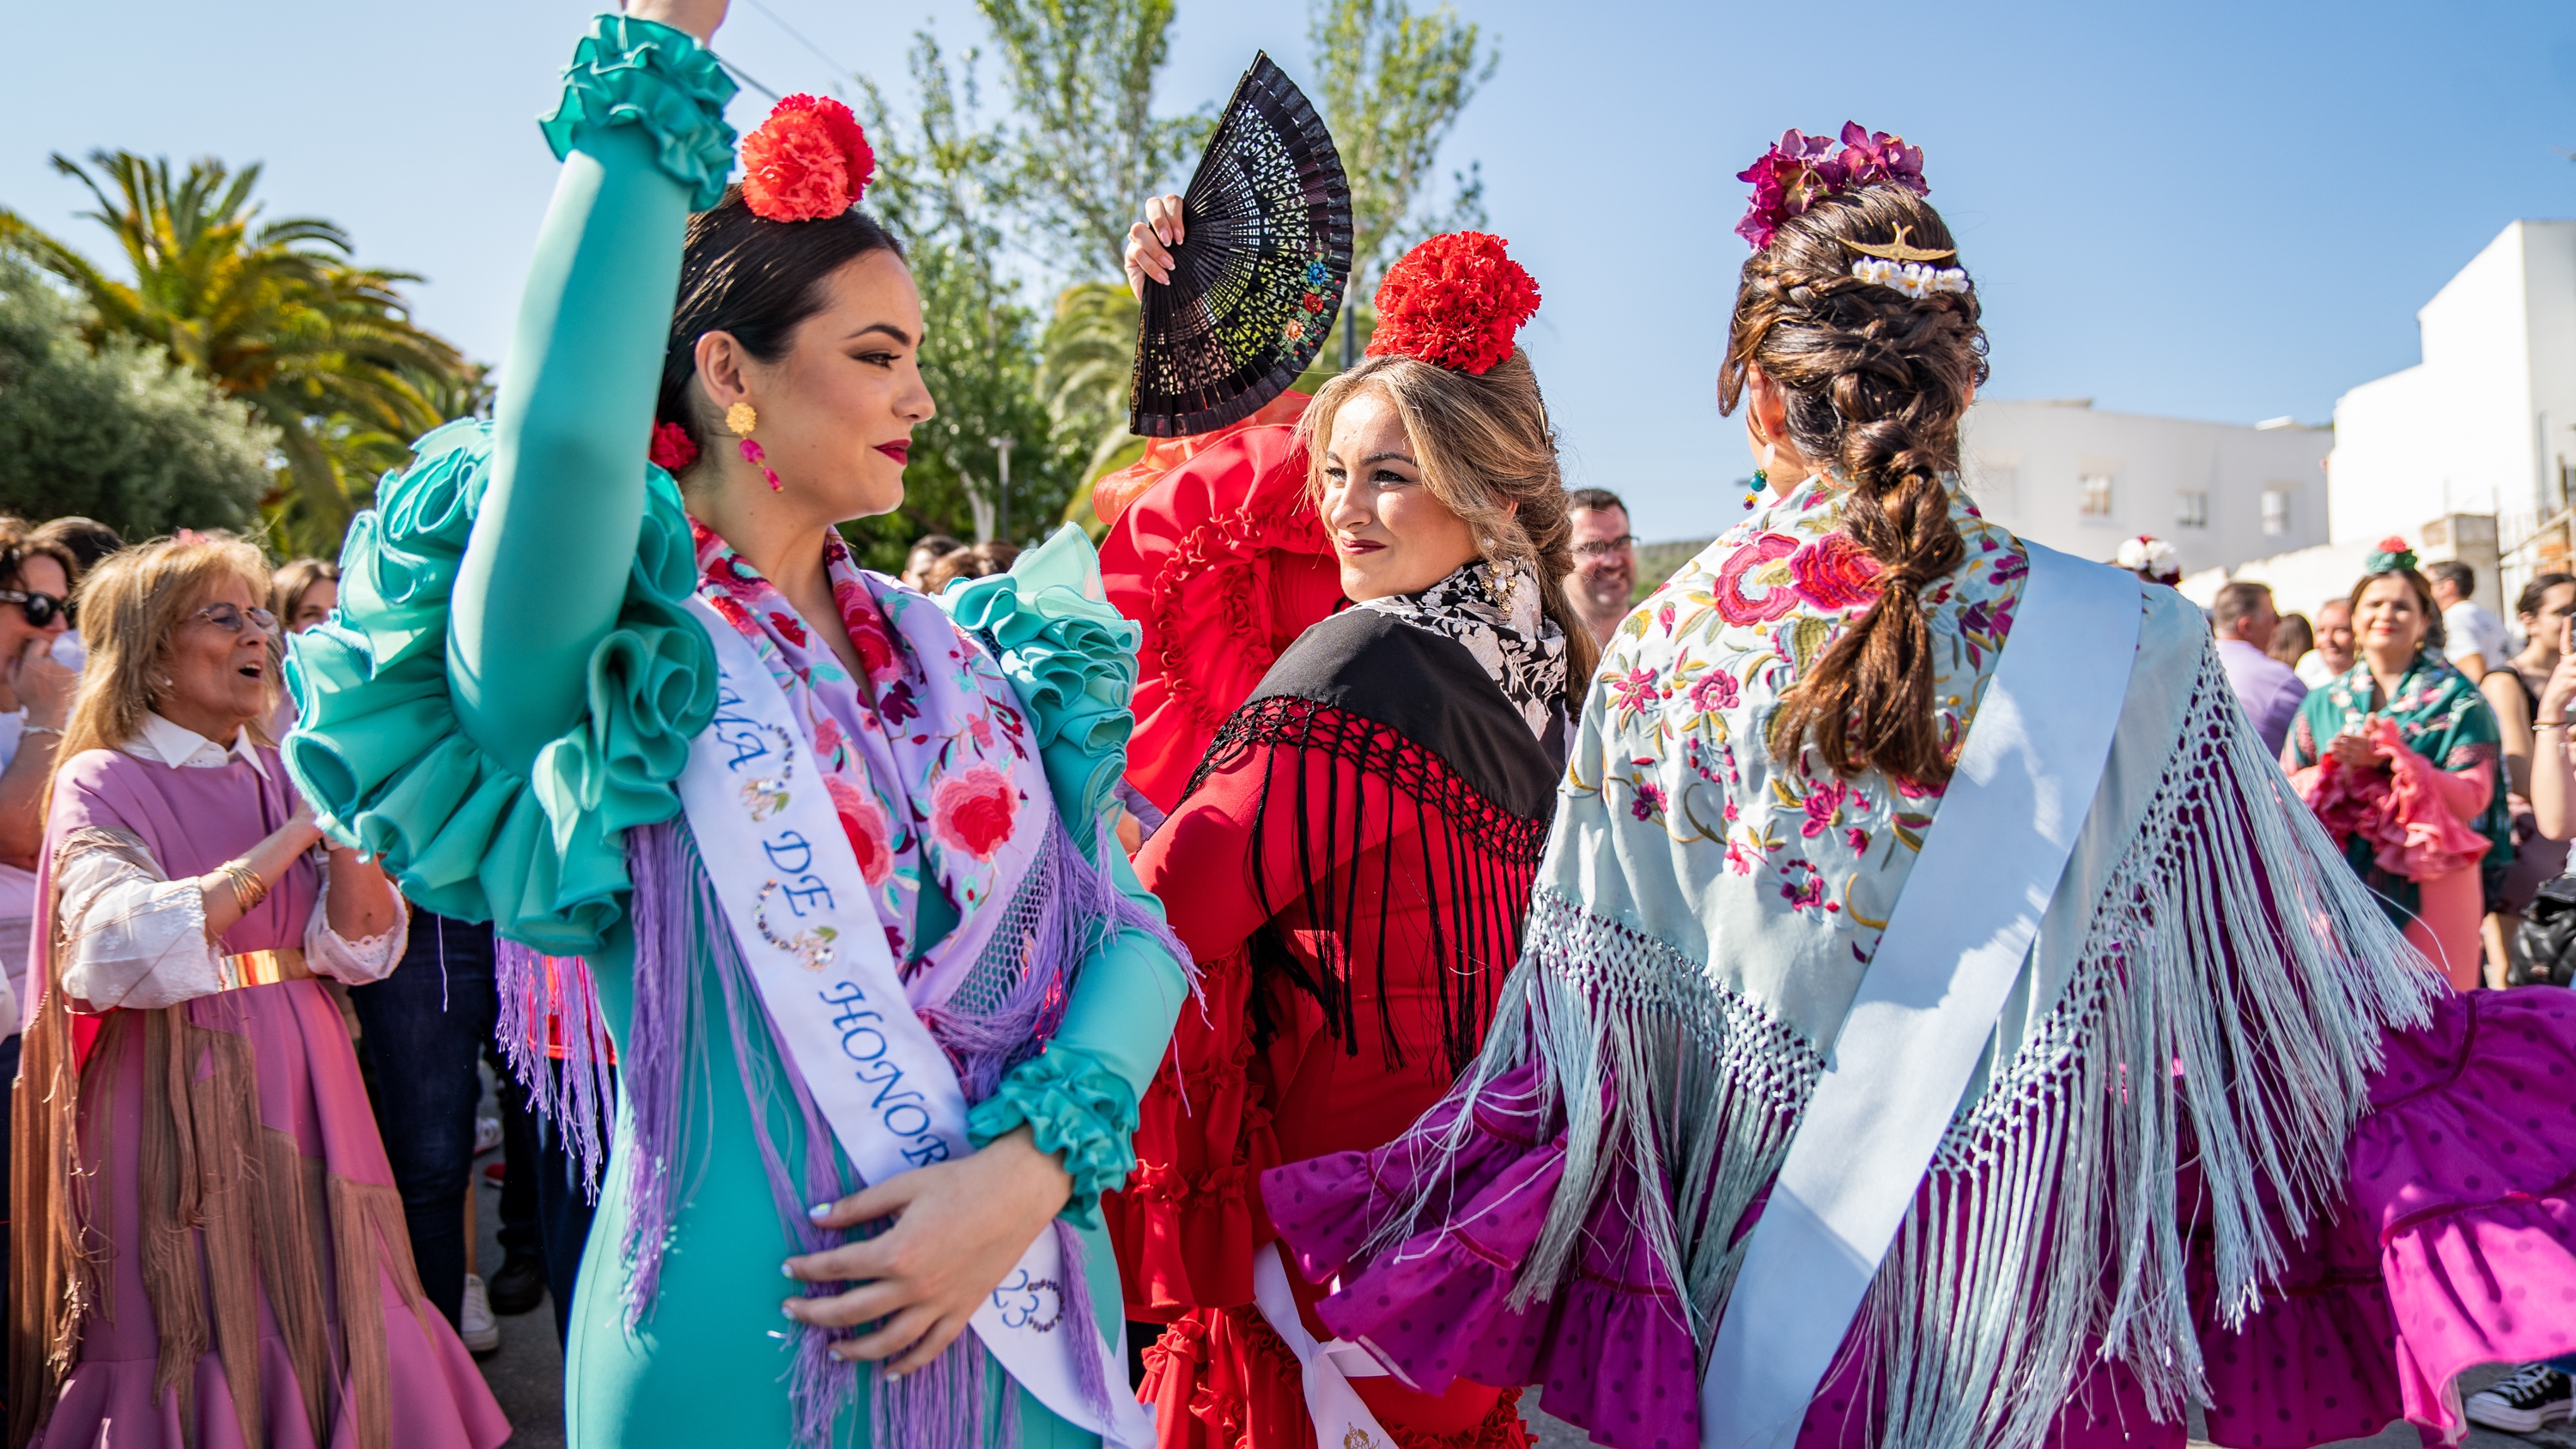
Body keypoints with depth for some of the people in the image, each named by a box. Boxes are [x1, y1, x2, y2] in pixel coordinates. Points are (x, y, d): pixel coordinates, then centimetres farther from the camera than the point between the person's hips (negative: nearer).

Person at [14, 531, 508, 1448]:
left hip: (300, 1087, 4)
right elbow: (126, 951, -21)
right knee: (193, 1339, 2)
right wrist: (290, 839, -19)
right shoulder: (101, 784, -4)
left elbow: (359, 949, 0)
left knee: (326, 1329, 7)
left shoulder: (282, 775, 9)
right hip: (173, 1093, -4)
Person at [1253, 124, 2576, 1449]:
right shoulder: (2130, 646, -15)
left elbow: (1586, 1015, -5)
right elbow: (2288, 991, -5)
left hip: (1746, 1246, 1)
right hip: (2026, 1274, -1)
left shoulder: (1656, 651, -10)